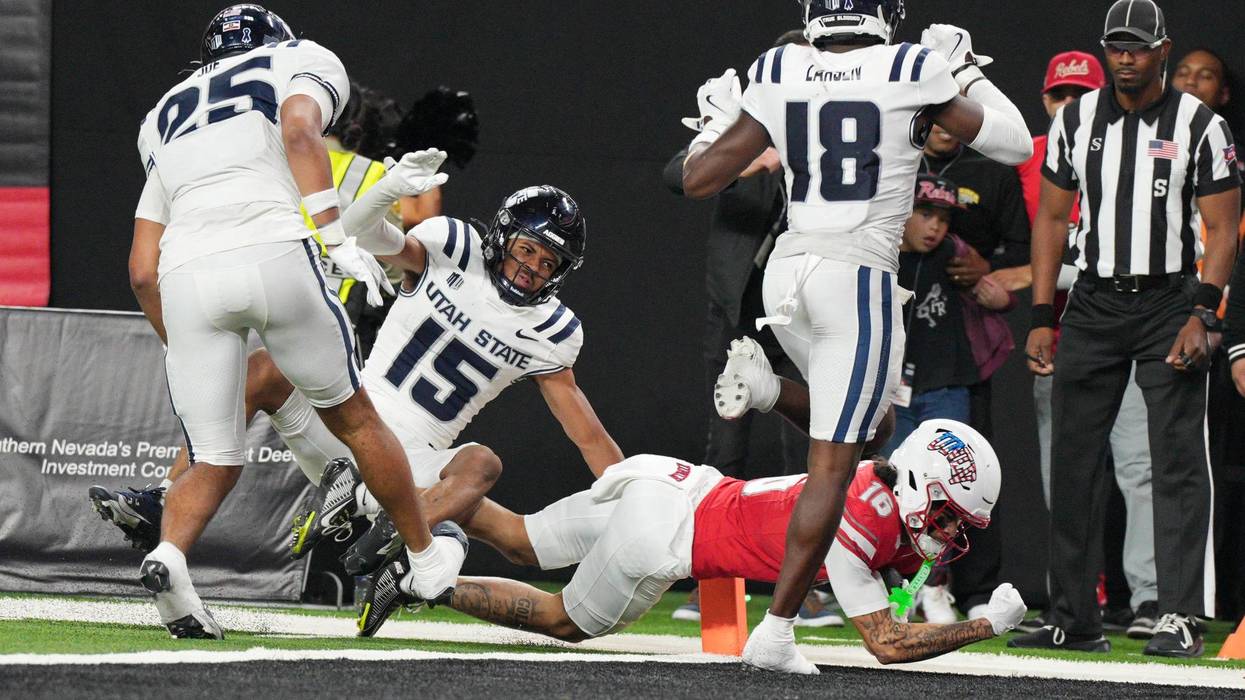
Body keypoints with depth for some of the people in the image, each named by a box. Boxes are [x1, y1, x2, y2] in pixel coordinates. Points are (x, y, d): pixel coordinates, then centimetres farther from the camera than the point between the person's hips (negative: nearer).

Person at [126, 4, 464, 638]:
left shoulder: (167, 116, 33)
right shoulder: (303, 62, 21)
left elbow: (143, 270, 26)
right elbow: (299, 130, -5)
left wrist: (182, 349, 34)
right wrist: (338, 239, -11)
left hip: (188, 275, 3)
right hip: (272, 253, -3)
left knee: (213, 465, 9)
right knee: (352, 417, 17)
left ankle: (168, 555, -19)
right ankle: (428, 559, 29)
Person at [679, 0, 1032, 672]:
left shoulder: (777, 75, 3)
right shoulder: (910, 74, -6)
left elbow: (699, 179, 8)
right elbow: (1015, 144, 6)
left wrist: (714, 121, 27)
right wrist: (966, 70, 17)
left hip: (788, 273, 5)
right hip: (859, 280, -5)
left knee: (865, 423, 28)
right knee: (832, 464, -2)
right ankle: (775, 629, -6)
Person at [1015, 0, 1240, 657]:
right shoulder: (1075, 122, 6)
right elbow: (1052, 219, 11)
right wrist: (1042, 319, 5)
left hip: (1169, 301, -3)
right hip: (1094, 302, 4)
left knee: (1177, 460, -8)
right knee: (1072, 461, 3)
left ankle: (1180, 615, -8)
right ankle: (1075, 619, 9)